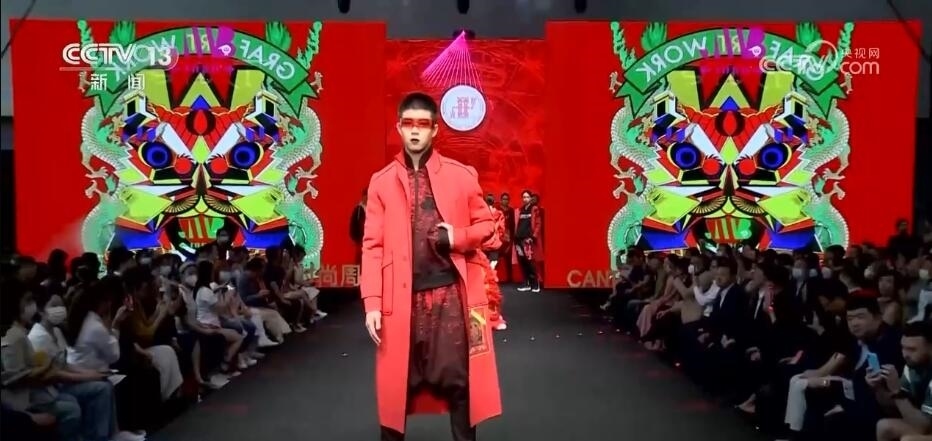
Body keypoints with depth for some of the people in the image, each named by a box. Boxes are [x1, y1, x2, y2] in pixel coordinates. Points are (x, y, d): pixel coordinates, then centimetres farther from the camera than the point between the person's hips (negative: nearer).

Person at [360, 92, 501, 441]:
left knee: (456, 378, 4)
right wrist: (372, 303, -6)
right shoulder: (381, 182, 5)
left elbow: (485, 224, 12)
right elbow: (373, 245, 1)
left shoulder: (461, 175, 5)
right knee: (397, 381, 8)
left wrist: (456, 237, -9)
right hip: (401, 297, 1)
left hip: (450, 292, 0)